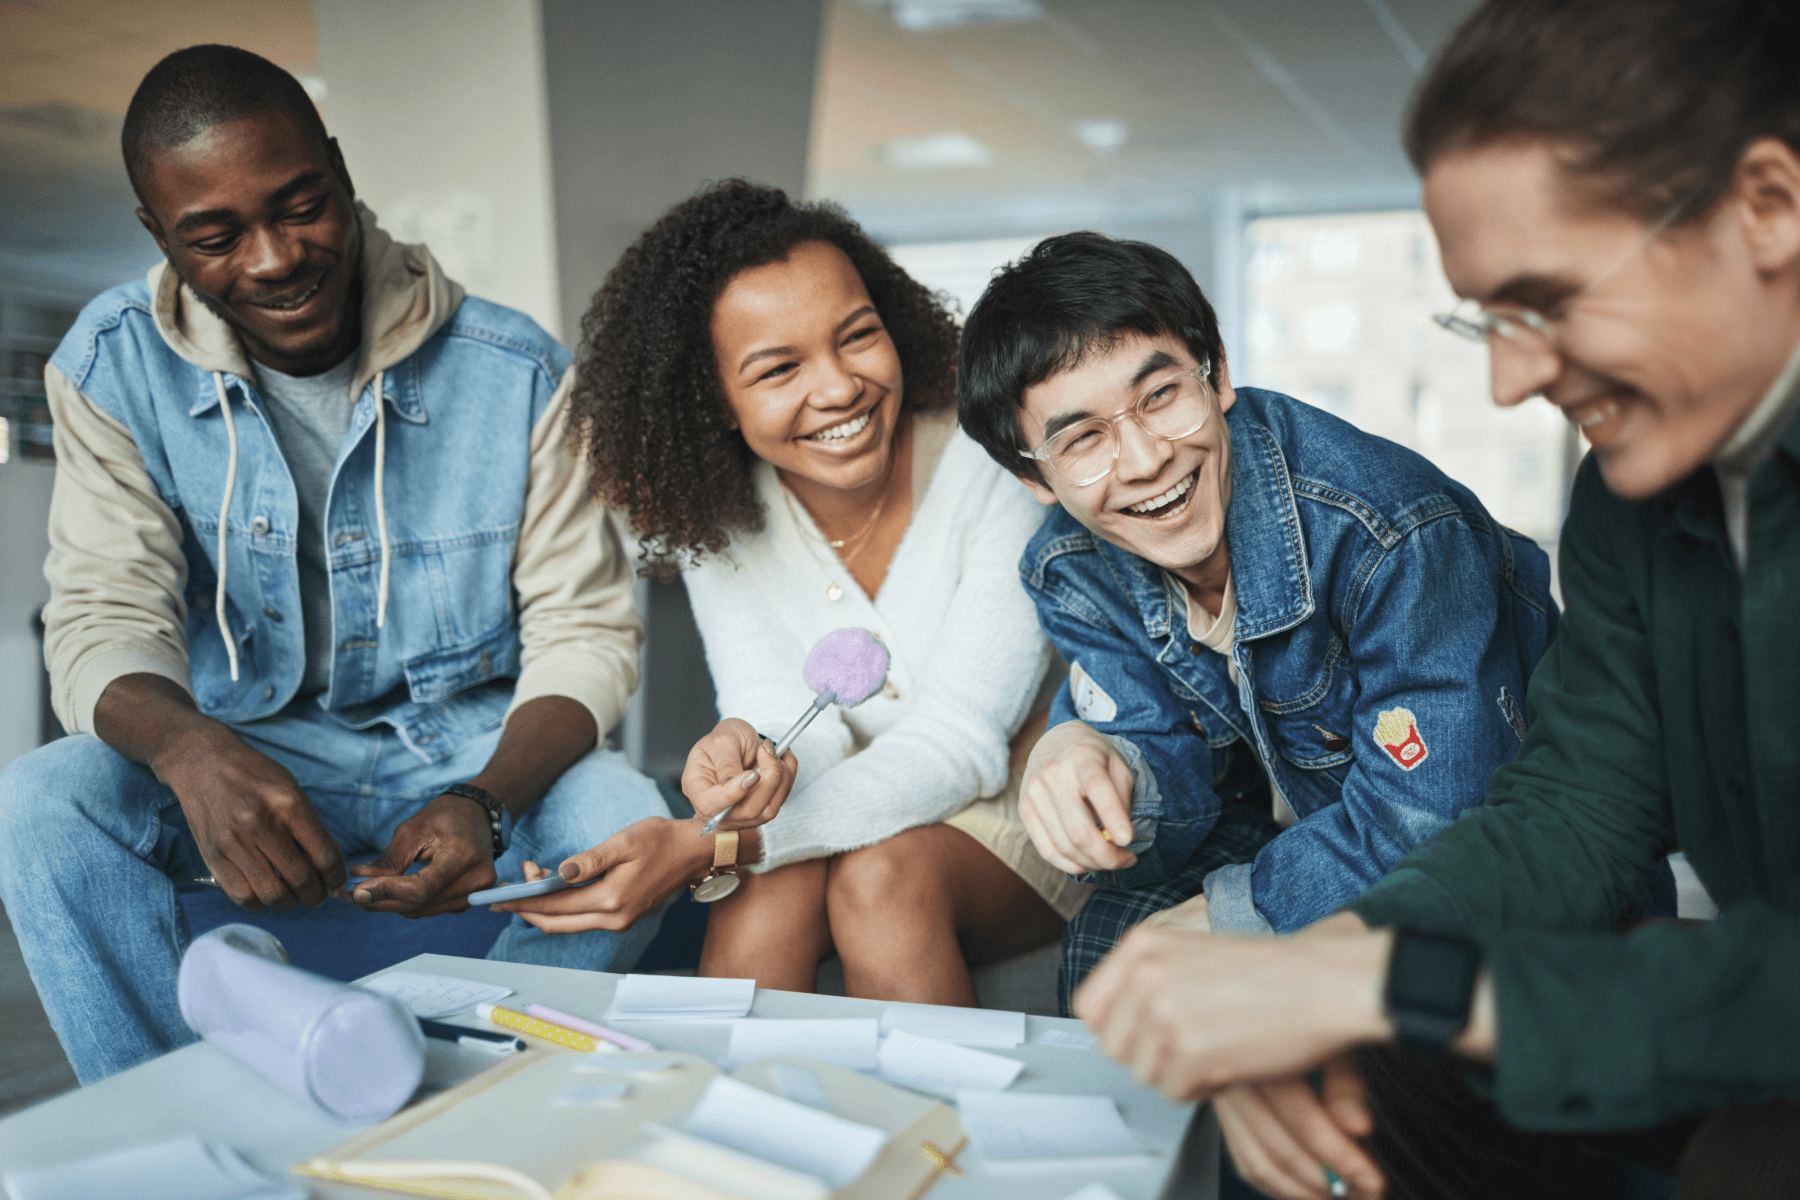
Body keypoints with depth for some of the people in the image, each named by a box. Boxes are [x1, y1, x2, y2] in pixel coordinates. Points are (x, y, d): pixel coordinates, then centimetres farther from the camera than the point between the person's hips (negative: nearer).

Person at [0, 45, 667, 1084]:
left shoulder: (515, 372, -11)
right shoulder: (113, 367, -7)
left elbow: (584, 629, -11)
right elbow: (104, 616, -13)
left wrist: (485, 804, -32)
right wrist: (192, 750, -39)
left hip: (472, 751, -1)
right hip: (242, 758, 1)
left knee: (624, 819, -30)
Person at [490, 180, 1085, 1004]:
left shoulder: (994, 467, -21)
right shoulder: (711, 509, -9)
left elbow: (959, 745, -24)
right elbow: (789, 716, -11)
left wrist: (706, 844, -35)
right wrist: (743, 754, -37)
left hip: (1018, 813, -2)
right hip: (836, 812, 2)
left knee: (883, 877, -30)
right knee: (764, 893, -28)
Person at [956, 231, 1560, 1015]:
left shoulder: (1390, 531, -32)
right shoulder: (1072, 573, -11)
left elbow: (1429, 827, -29)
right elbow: (1174, 793, -10)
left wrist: (1214, 917, -20)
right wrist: (1081, 759, -35)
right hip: (1292, 821, 5)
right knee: (1104, 948, -16)